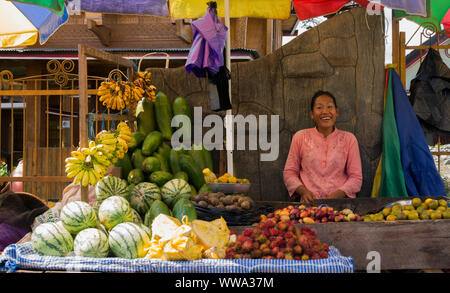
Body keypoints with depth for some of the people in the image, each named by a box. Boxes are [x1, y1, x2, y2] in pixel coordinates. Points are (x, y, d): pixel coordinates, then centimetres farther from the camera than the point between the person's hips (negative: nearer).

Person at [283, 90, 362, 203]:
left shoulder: (348, 138, 9)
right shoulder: (300, 137, 10)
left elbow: (356, 177, 6)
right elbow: (289, 172, 12)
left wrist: (337, 195, -11)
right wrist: (303, 191, -8)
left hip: (341, 202, 0)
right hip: (310, 202, 0)